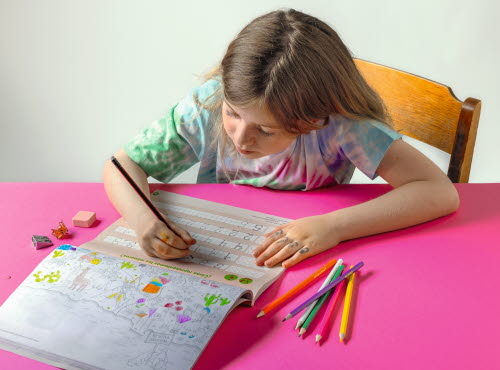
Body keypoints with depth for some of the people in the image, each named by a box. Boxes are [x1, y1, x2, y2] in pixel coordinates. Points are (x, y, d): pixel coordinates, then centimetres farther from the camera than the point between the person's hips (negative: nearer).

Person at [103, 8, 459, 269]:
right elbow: (123, 165, -8)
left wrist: (334, 225, -35)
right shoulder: (205, 107, -17)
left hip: (303, 272, -1)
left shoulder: (338, 125, -24)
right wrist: (144, 219, -29)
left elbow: (440, 192, -26)